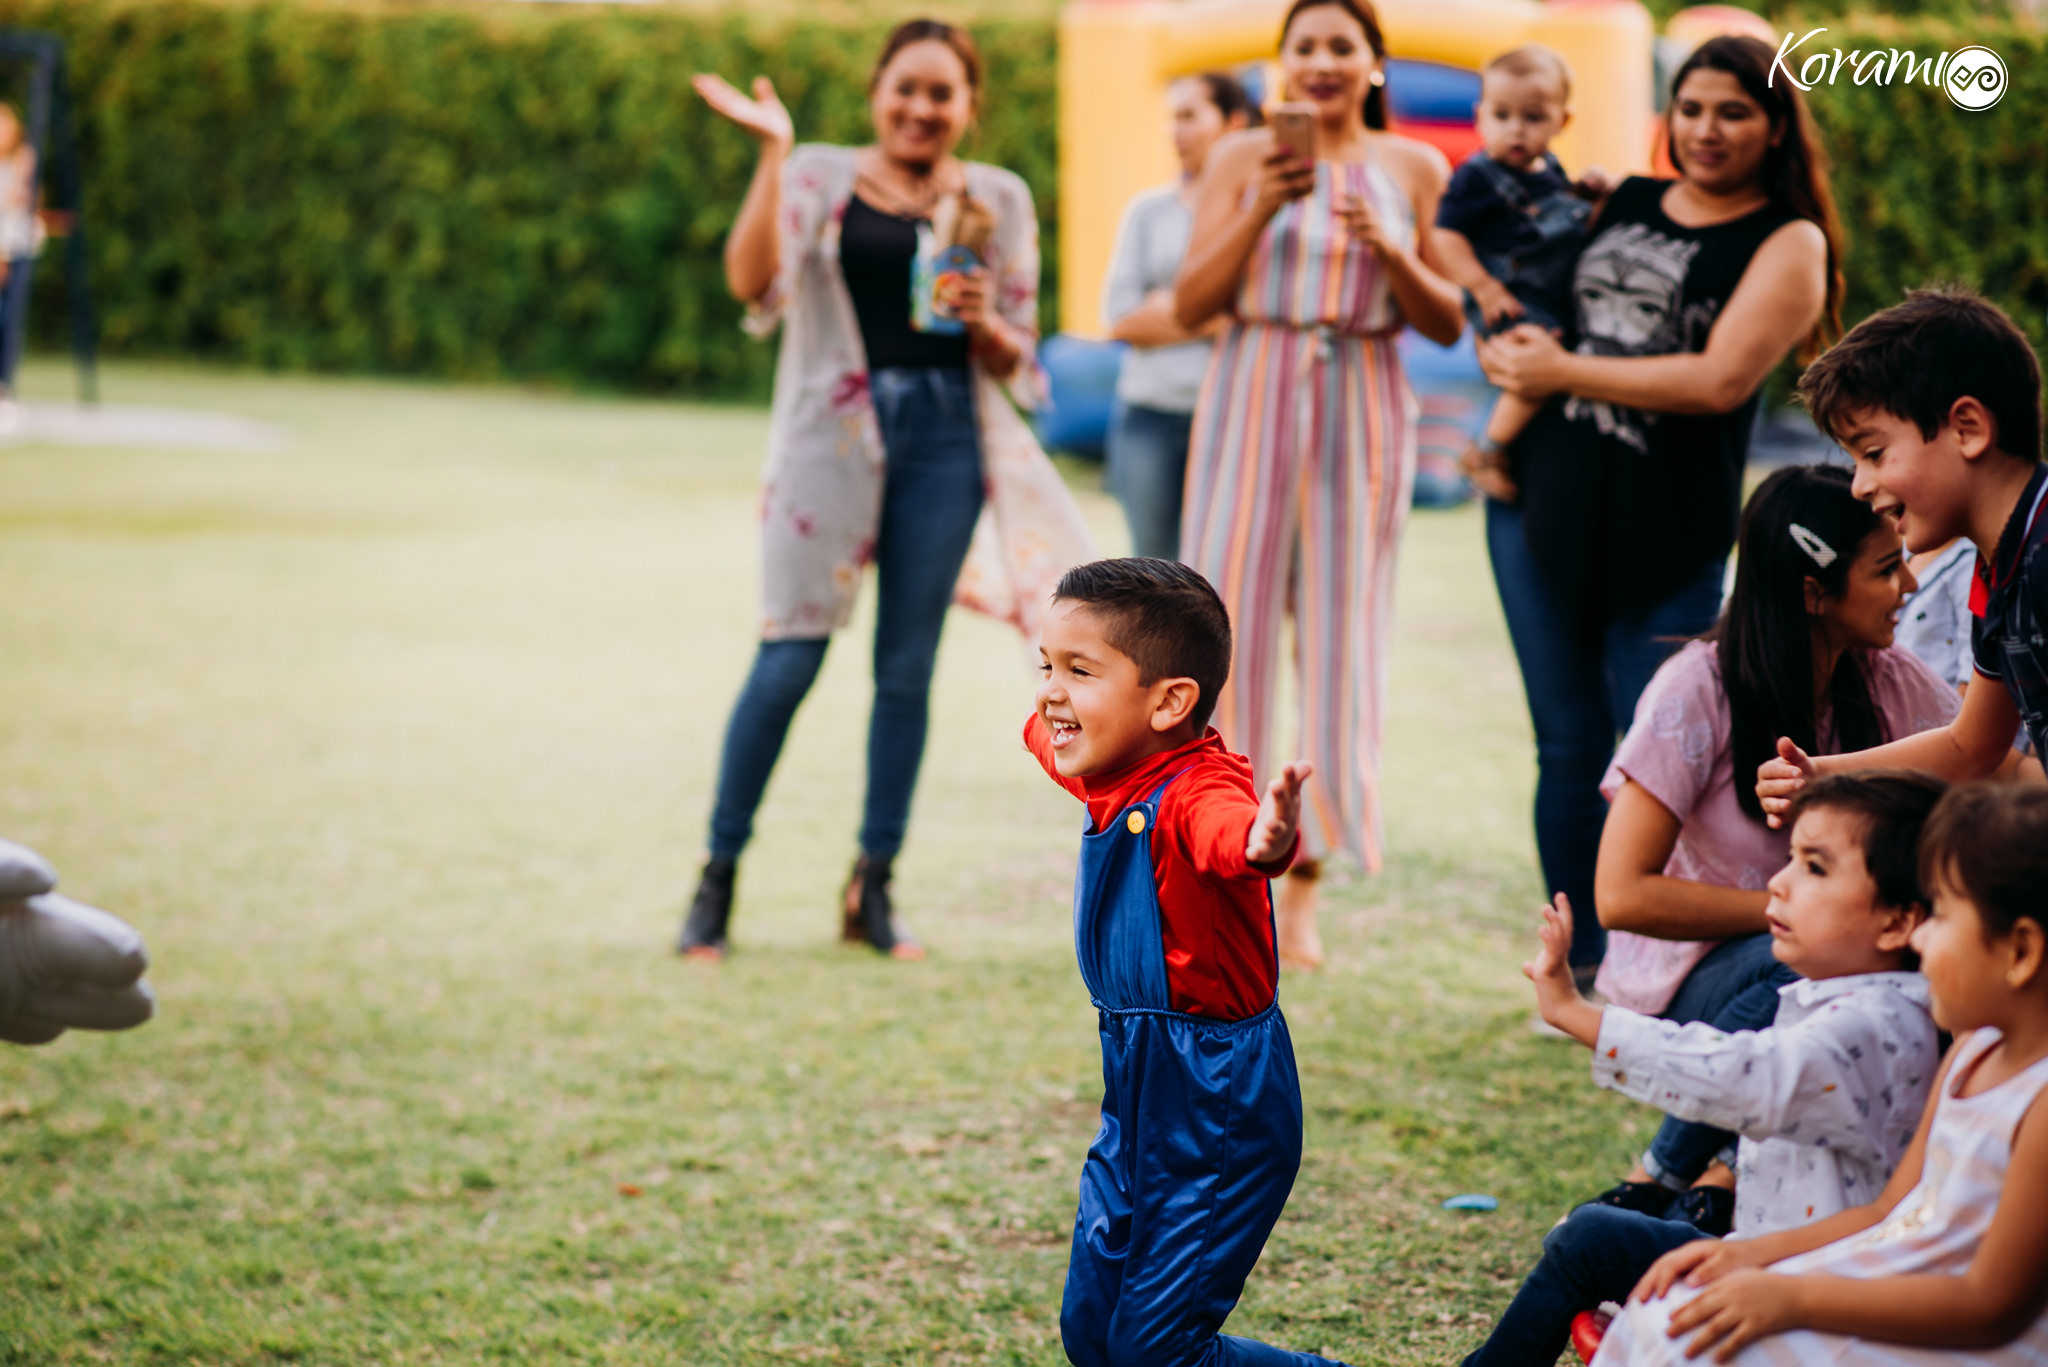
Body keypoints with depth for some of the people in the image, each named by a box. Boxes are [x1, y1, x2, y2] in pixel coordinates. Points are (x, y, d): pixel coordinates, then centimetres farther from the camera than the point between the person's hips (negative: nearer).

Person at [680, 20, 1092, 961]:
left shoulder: (997, 202, 10)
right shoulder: (819, 177, 5)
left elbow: (1013, 360, 11)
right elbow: (752, 280, -12)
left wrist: (980, 320, -11)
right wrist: (772, 149, -15)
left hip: (945, 435, 2)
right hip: (834, 429, -2)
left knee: (907, 667, 5)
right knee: (791, 655, -6)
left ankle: (873, 888, 15)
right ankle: (717, 878, 5)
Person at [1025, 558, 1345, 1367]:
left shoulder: (1196, 792, -23)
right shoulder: (1113, 777, 4)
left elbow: (1231, 836, -49)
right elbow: (1045, 732, 31)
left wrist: (1267, 840, -70)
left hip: (1220, 1106, -9)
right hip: (1137, 1101, 9)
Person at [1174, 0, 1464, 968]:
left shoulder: (1413, 169, 7)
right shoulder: (1241, 159, 4)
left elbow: (1449, 325, 6)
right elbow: (1189, 306, -1)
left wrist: (1391, 249, -12)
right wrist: (1258, 212, -13)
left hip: (1361, 415, 1)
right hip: (1251, 404, -1)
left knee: (1340, 637, 1)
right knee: (1225, 626, -3)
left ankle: (1305, 884, 7)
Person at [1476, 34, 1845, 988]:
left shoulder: (1788, 243, -2)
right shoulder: (1625, 203, 13)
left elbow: (1723, 379, -15)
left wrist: (1563, 371, -11)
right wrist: (1512, 350, 2)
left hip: (1666, 534, -4)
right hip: (1540, 509, 5)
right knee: (1568, 749, 9)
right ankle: (1581, 970, 18)